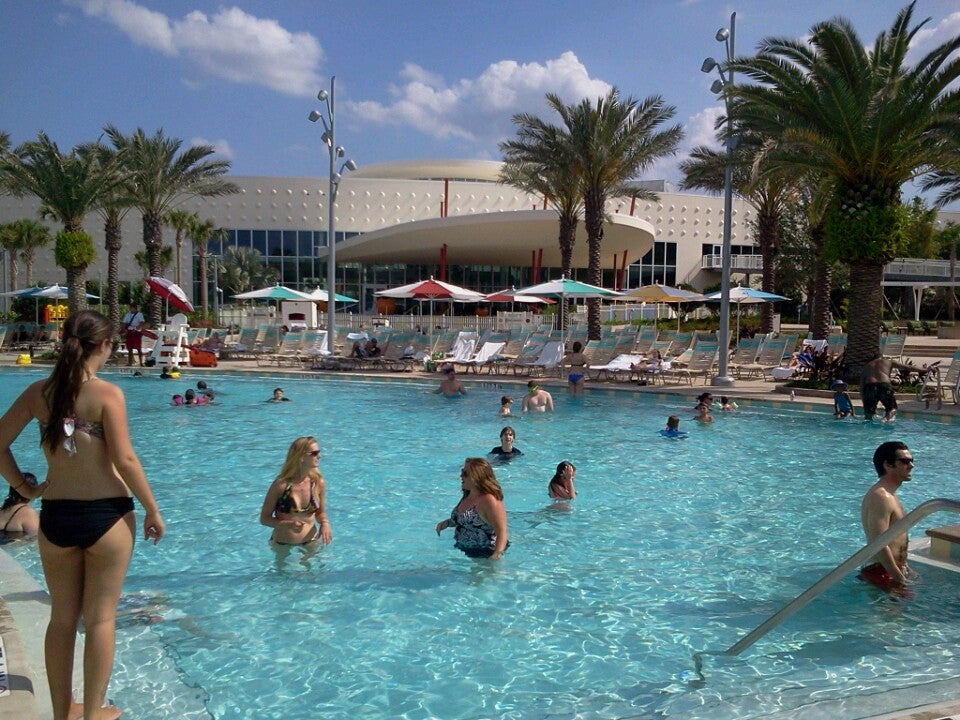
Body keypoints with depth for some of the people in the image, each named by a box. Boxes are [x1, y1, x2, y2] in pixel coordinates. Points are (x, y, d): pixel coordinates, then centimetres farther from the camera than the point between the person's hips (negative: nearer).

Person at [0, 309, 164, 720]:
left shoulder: (38, 392, 1)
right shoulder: (107, 394, -13)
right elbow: (125, 461, -15)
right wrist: (153, 511, -6)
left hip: (55, 516, 4)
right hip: (107, 515, -4)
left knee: (62, 618, 17)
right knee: (100, 618, 10)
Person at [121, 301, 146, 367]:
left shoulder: (139, 314, -2)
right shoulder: (127, 315, 12)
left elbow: (141, 323, -13)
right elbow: (124, 323, 9)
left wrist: (136, 328, -28)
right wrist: (124, 329, -10)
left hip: (137, 332, -4)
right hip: (129, 332, 4)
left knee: (139, 348, -5)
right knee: (130, 348, 5)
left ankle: (141, 363, -5)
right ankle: (130, 363, 10)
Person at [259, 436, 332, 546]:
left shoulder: (318, 482, -7)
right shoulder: (281, 485, -17)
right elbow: (264, 518, -8)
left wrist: (325, 523, -13)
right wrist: (288, 524, -24)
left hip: (311, 542, 2)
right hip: (282, 545, -2)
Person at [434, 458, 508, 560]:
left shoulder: (489, 500, -25)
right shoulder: (468, 496, 5)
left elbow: (502, 531, -29)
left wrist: (497, 555, -42)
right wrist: (448, 523, 5)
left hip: (486, 553, -9)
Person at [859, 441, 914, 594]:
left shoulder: (890, 495, 15)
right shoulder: (880, 497, -20)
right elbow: (879, 545, -26)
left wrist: (906, 569, 19)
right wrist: (901, 580, -22)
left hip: (893, 570, 10)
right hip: (883, 574, -10)